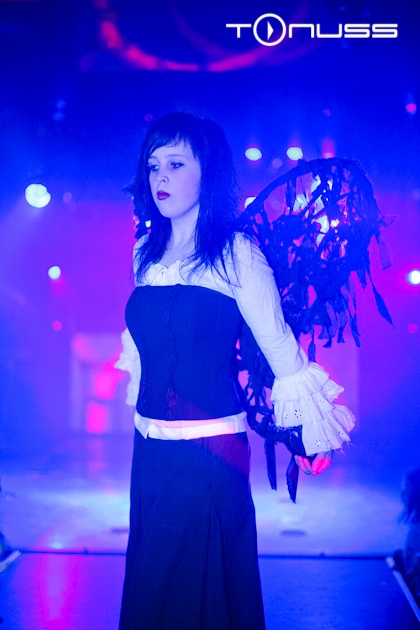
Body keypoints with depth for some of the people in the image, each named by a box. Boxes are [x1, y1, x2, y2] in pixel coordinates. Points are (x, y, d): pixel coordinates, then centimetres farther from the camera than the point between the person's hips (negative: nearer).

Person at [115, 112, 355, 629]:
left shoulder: (235, 252, -11)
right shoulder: (146, 252, 6)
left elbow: (279, 345, -9)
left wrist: (312, 428, -9)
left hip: (211, 453, -5)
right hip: (151, 450, 6)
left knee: (204, 587, 9)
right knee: (151, 581, 19)